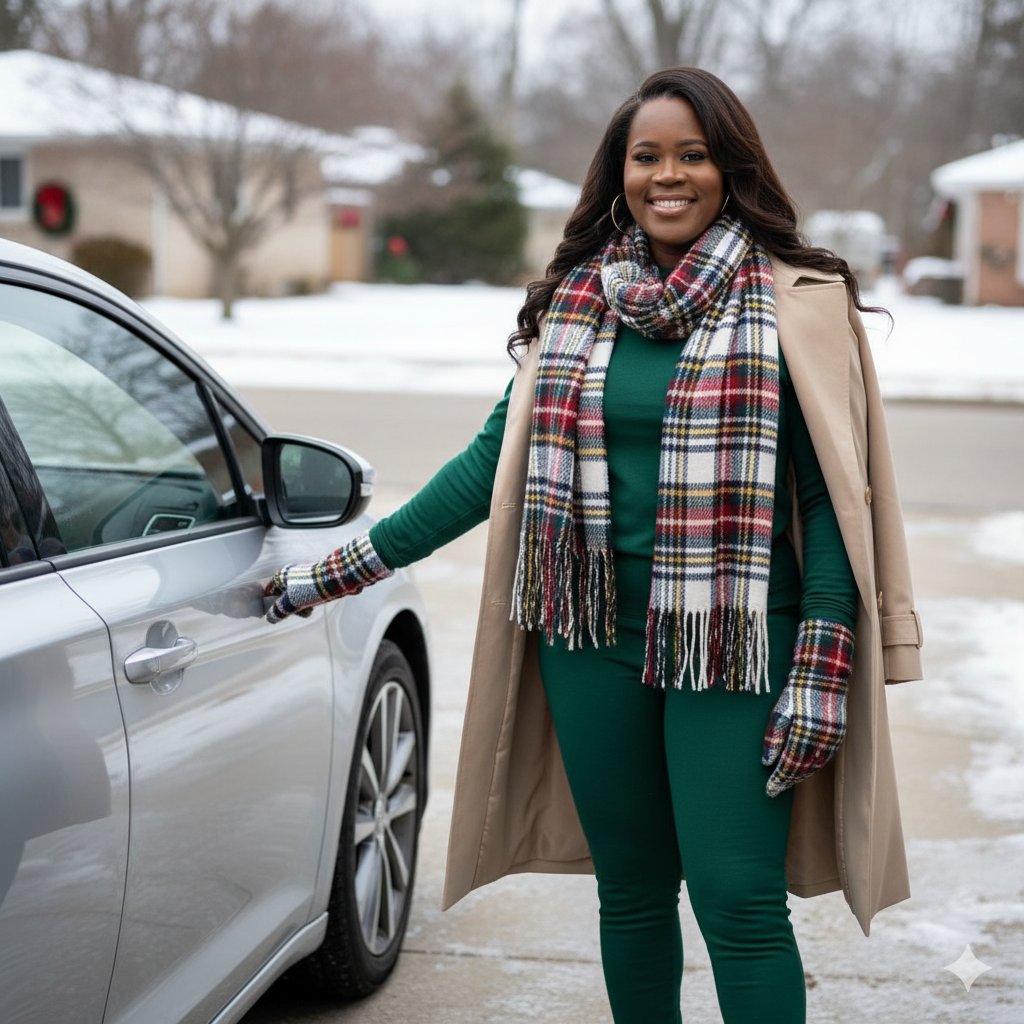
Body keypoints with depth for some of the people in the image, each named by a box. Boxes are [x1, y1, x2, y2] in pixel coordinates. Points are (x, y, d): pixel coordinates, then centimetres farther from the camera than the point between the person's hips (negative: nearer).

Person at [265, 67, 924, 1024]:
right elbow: (498, 457, 11)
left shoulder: (794, 303, -4)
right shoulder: (573, 302, 8)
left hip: (731, 646, -4)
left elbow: (835, 494, -6)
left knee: (738, 900, -5)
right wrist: (342, 569, 10)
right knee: (630, 891, 13)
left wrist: (822, 668, -13)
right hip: (592, 638, 4)